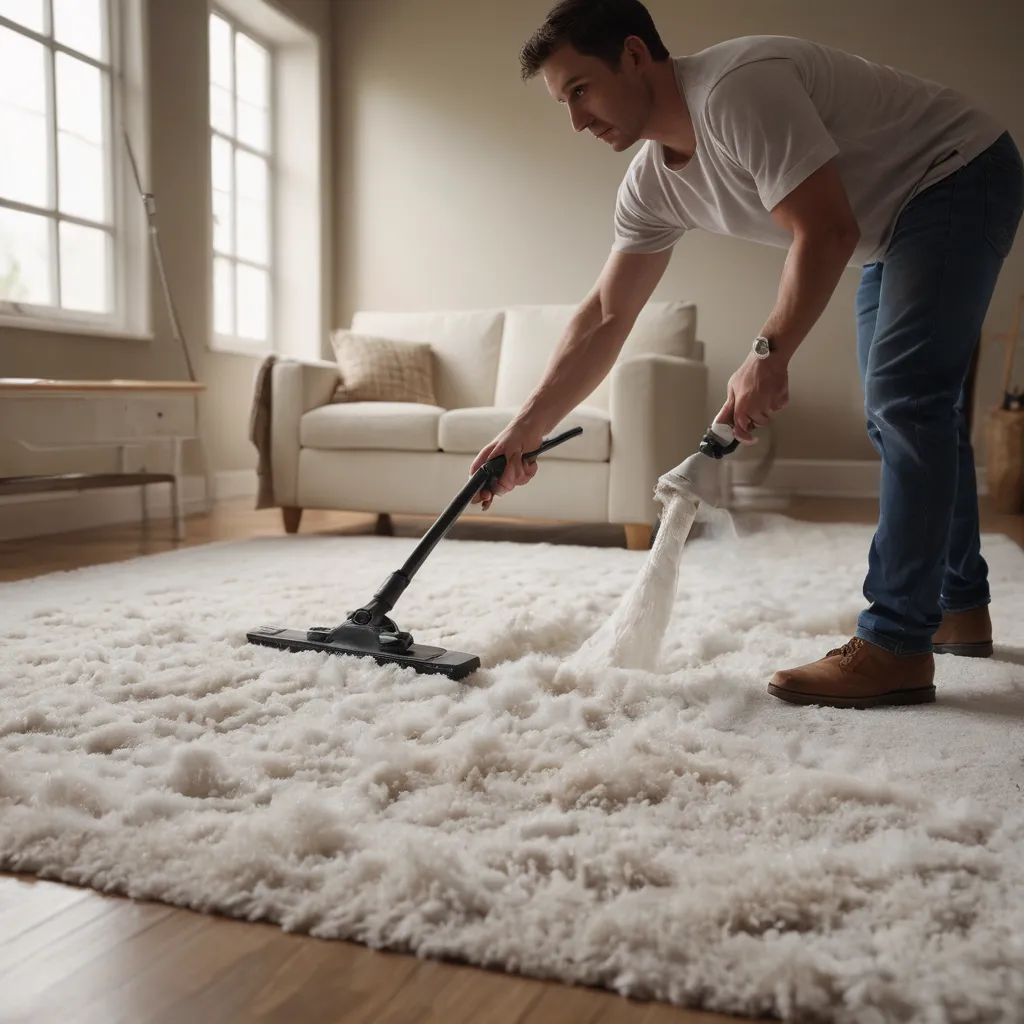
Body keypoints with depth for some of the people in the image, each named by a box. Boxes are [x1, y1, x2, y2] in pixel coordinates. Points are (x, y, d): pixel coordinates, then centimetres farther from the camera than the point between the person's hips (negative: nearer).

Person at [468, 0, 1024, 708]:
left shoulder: (737, 88, -30)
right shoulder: (652, 184, -2)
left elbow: (827, 232, -32)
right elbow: (605, 318, -2)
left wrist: (769, 355, -33)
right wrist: (524, 434, -5)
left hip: (963, 177, -9)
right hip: (892, 227, 9)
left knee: (904, 399, -20)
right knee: (900, 410, 11)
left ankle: (897, 649, -17)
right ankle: (960, 608, 24)